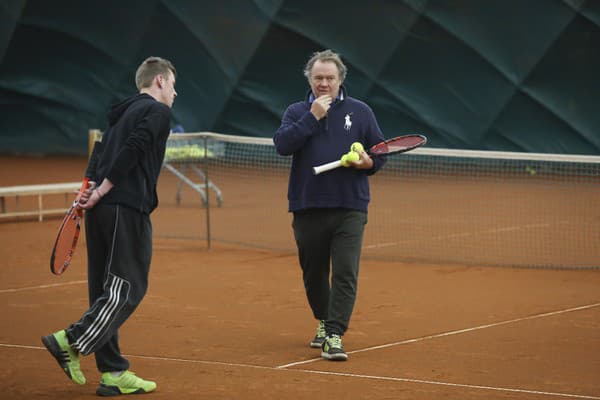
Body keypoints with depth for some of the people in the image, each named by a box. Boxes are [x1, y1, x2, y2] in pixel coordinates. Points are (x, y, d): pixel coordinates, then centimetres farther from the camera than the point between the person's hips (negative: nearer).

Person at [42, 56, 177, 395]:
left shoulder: (123, 113, 24)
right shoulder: (158, 112, -1)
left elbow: (100, 153, 16)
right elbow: (132, 151, -14)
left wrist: (92, 186, 3)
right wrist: (104, 190, -12)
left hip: (101, 212, 9)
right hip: (127, 210, -9)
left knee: (107, 293, 7)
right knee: (129, 287, -7)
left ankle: (113, 373, 7)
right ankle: (72, 340, -19)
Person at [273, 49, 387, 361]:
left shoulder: (360, 112, 7)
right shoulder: (297, 112, 7)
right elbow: (282, 144, -10)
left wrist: (368, 163, -11)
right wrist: (312, 117, -14)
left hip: (349, 209, -1)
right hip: (307, 209, 1)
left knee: (345, 274, -12)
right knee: (313, 274, 13)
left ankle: (334, 336, -14)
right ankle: (324, 321, 36)